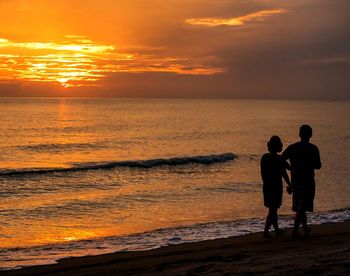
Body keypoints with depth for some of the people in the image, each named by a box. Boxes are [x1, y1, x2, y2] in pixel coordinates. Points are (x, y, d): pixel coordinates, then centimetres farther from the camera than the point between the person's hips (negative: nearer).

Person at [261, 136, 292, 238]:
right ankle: (266, 231, -9)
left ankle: (277, 229, 27)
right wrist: (289, 185, 0)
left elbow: (262, 173, 7)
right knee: (273, 209, -2)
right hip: (276, 186, -6)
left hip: (267, 186, 6)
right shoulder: (279, 159, -14)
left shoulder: (264, 157, 1)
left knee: (273, 209, 17)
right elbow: (284, 174, -11)